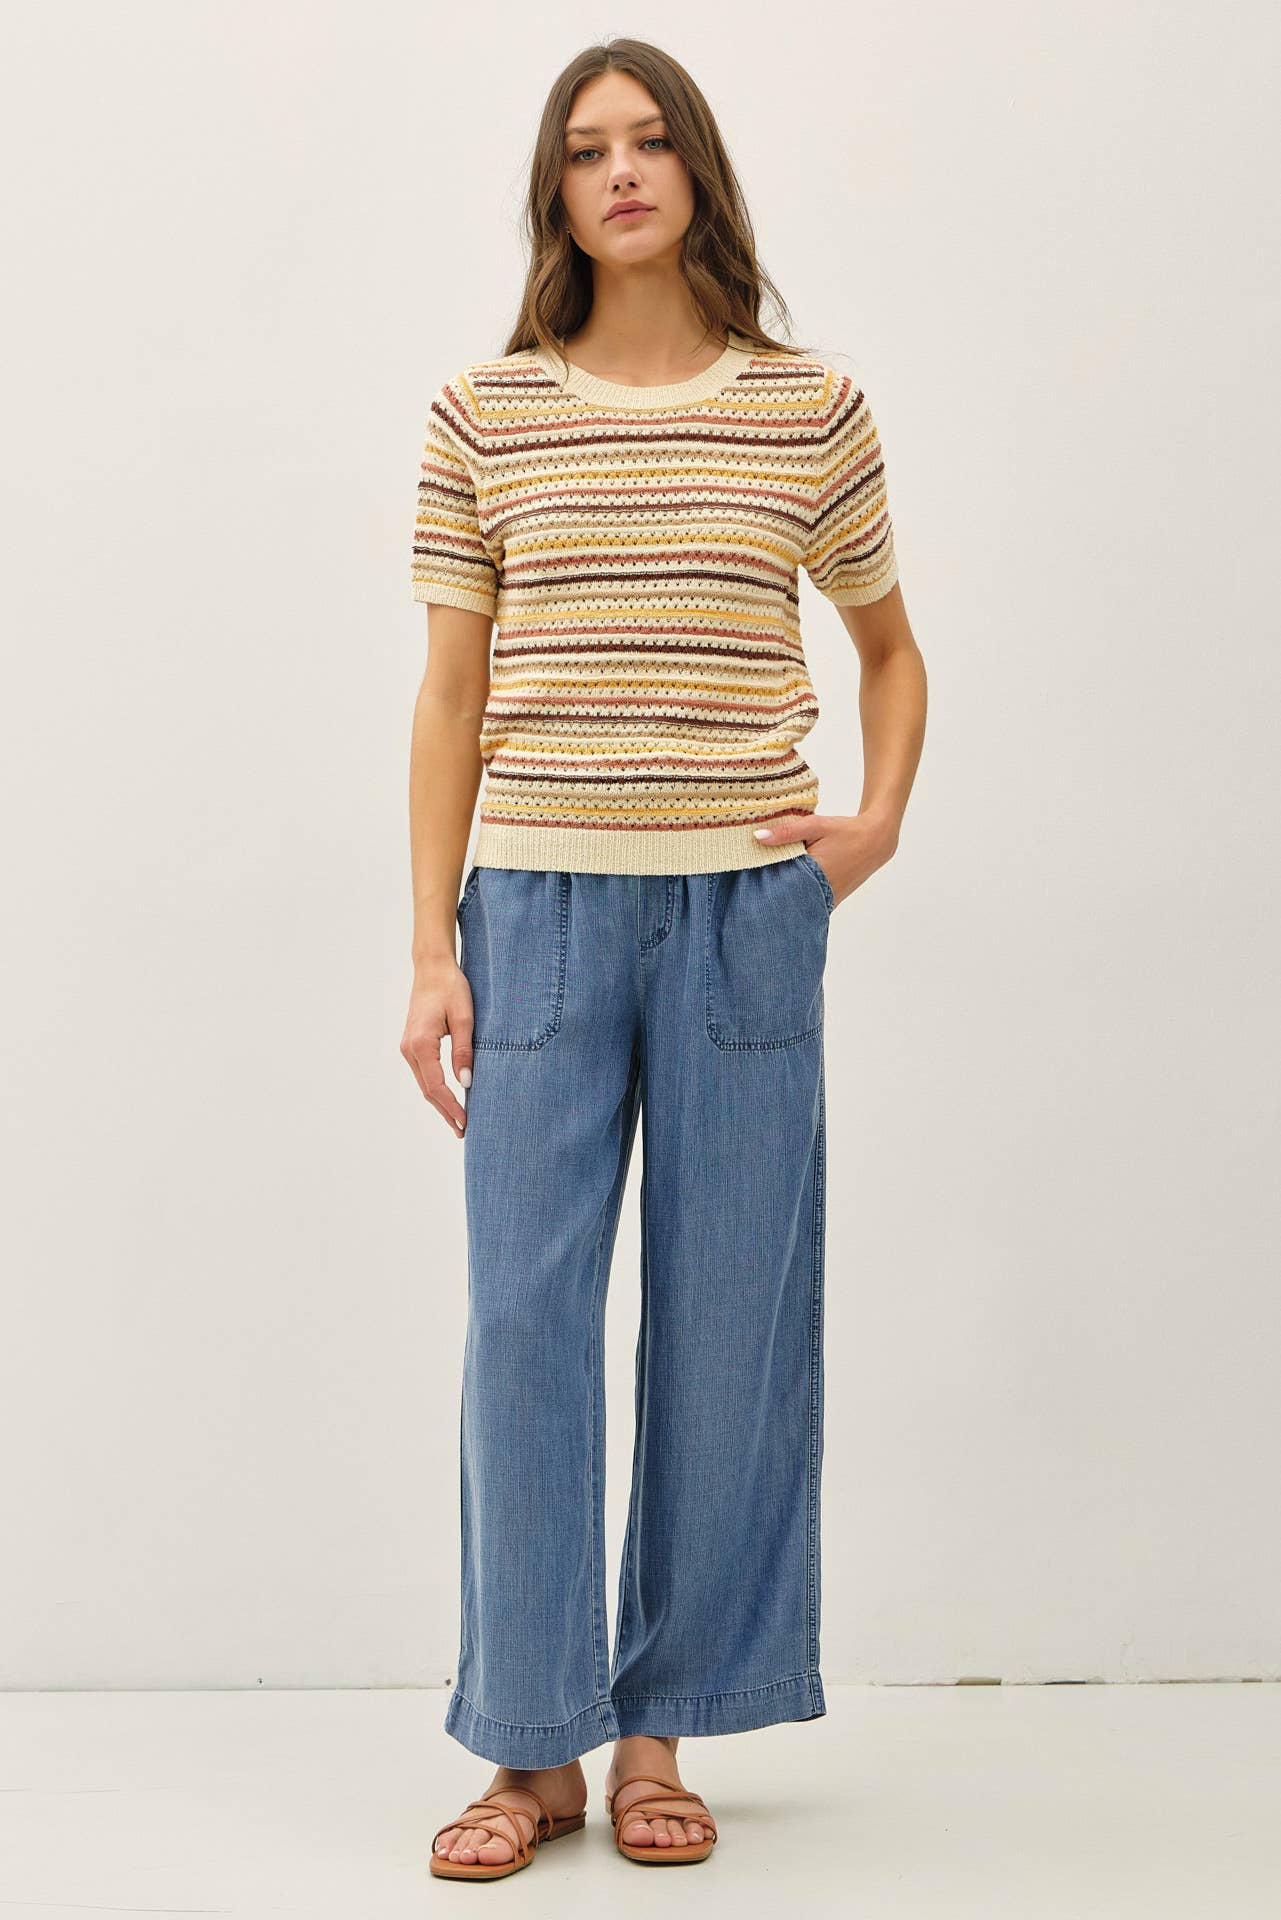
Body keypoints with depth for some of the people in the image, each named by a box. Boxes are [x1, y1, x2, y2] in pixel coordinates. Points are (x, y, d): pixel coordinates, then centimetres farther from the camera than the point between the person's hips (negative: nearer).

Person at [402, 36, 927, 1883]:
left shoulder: (811, 408, 5)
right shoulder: (484, 414, 5)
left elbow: (893, 650, 19)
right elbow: (451, 698, 6)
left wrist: (880, 821, 2)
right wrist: (432, 947, 1)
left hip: (745, 912, 0)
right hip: (540, 907, 0)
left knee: (724, 1318, 4)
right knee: (524, 1321, -1)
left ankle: (659, 1730, 19)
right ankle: (530, 1744, 13)